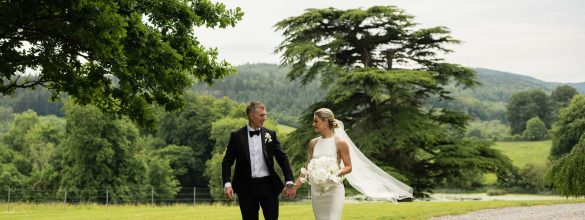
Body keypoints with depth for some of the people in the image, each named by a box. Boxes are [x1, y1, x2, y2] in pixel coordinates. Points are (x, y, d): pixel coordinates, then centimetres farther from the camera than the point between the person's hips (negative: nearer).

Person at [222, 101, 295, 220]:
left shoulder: (270, 134, 4)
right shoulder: (237, 136, 1)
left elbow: (282, 158, 4)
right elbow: (227, 162, 1)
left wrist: (289, 182, -6)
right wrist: (227, 183, -12)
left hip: (268, 185, 1)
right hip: (246, 187, -1)